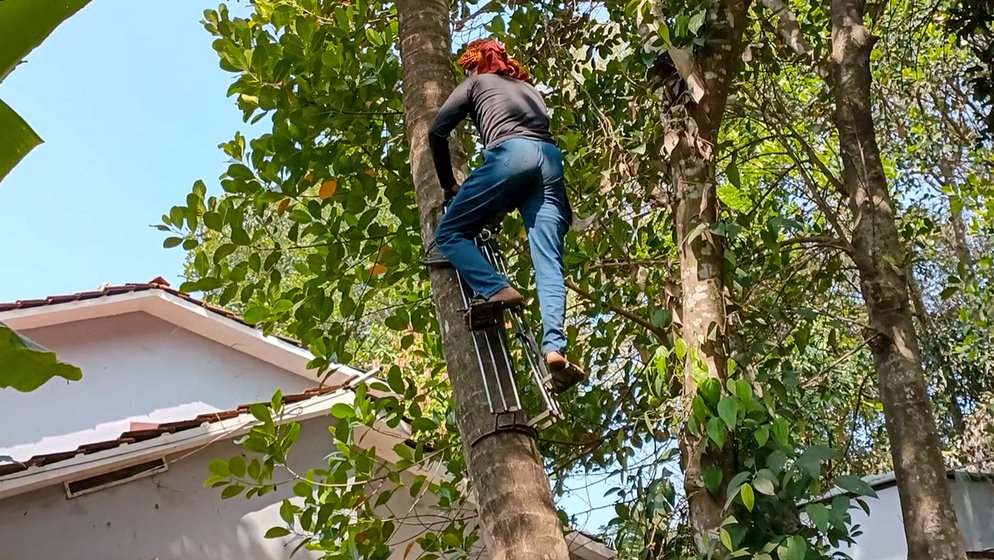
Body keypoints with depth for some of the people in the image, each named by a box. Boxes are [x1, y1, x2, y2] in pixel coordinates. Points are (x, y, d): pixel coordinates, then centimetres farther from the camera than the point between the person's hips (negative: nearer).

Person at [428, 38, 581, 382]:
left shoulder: (475, 83, 23)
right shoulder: (528, 87, 38)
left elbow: (437, 132, 14)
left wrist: (448, 184, 25)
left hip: (510, 154, -5)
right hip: (551, 160, 5)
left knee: (449, 234, 3)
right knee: (549, 262, -4)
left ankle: (498, 291, -19)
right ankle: (554, 347, -22)